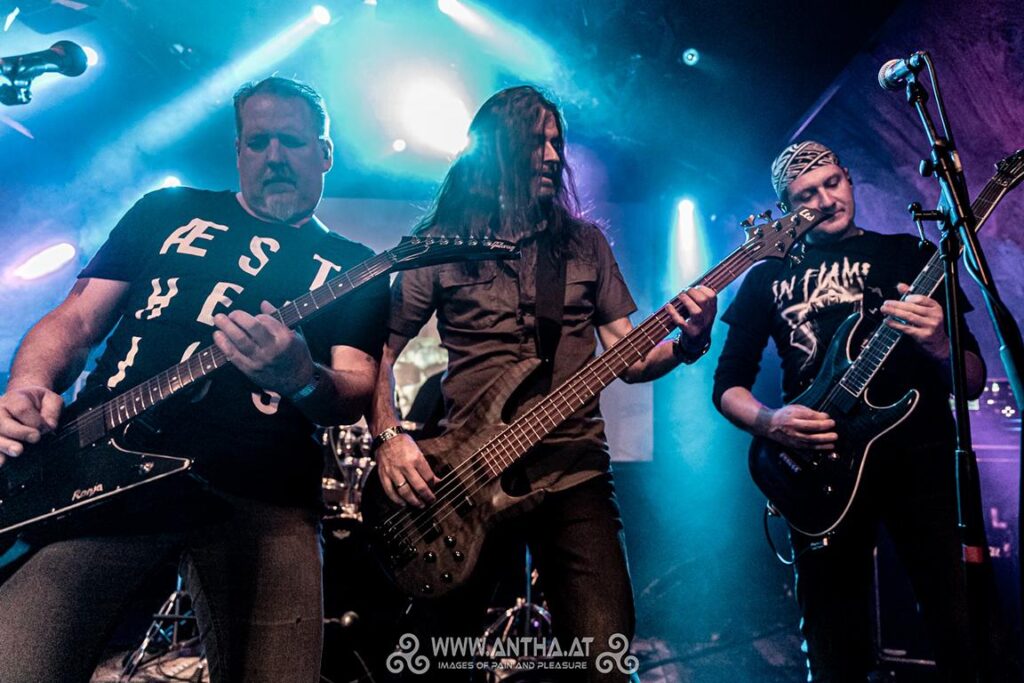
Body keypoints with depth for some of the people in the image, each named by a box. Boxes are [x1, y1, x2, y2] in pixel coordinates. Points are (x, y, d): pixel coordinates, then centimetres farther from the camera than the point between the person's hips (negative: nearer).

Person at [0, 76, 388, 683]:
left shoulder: (353, 267, 13)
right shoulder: (168, 211, 18)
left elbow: (355, 396, 2)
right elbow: (76, 319, 16)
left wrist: (300, 379, -21)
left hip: (262, 500, 0)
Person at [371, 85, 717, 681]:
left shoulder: (585, 242, 11)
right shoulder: (440, 244, 6)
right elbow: (382, 350, 7)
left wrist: (687, 342, -11)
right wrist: (389, 437, -8)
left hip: (574, 472, 1)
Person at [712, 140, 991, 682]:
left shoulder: (909, 255, 11)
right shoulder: (768, 276, 12)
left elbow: (973, 382, 7)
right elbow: (727, 383, 10)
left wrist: (939, 347, -15)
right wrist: (769, 422, -10)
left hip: (920, 457, 0)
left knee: (964, 633, -7)